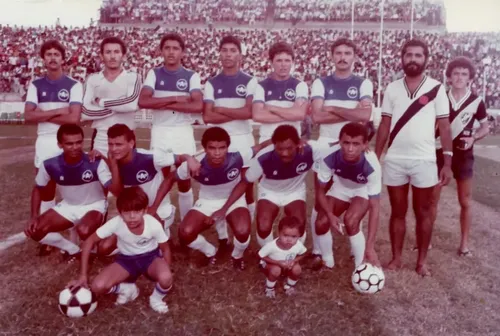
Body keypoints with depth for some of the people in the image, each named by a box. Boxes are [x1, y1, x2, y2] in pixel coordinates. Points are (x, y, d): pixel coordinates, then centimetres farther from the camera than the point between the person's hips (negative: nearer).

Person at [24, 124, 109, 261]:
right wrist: (34, 216, -8)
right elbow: (38, 189, 2)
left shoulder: (96, 162, -26)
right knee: (34, 230, -13)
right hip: (68, 206, 4)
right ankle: (73, 249, 8)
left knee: (84, 230, -35)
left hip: (94, 205, -4)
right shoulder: (50, 165, -17)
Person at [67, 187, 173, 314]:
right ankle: (127, 289, 8)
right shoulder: (116, 223, -27)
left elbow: (165, 249, -9)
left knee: (165, 279, -36)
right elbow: (89, 242, -15)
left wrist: (166, 274, -17)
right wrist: (83, 275, -15)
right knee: (98, 286, -23)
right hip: (127, 259, 2)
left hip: (150, 257, -2)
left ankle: (156, 298, 0)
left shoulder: (154, 225, -28)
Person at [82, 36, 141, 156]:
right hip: (100, 139, 1)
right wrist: (118, 107, -11)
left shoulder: (133, 77, 0)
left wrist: (101, 102, -8)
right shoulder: (92, 79, 5)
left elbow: (133, 103, -19)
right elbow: (85, 112, -7)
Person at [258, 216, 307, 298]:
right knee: (276, 270, -34)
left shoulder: (298, 245, -29)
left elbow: (302, 254, -6)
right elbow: (261, 256, -22)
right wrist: (278, 262, -31)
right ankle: (269, 288, -1)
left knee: (297, 269, -26)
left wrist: (294, 261, -27)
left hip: (288, 266, 3)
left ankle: (290, 285, 8)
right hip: (272, 265, -3)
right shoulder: (271, 246, -38)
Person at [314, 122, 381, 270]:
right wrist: (330, 215, -34)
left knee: (351, 222, -28)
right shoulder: (330, 157, -34)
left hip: (363, 190, -2)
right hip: (340, 187, 3)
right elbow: (320, 191, -18)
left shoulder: (371, 165, -39)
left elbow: (375, 207, -35)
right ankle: (327, 262, 17)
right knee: (321, 223, -11)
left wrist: (370, 246, -39)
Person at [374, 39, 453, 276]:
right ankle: (396, 258, 23)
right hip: (394, 161, 2)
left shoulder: (436, 88, -1)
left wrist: (447, 162, -5)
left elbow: (444, 126, -1)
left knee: (423, 213, 9)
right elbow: (385, 125, 7)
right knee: (397, 212, 11)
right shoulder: (392, 89, 5)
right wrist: (375, 157, 3)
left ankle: (422, 261, 22)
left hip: (424, 161, -1)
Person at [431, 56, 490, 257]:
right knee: (432, 199, 5)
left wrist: (473, 138, -13)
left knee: (465, 202, 7)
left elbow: (486, 127, 7)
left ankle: (464, 243, 20)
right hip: (439, 152, 1)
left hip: (463, 154, 0)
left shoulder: (476, 101, -5)